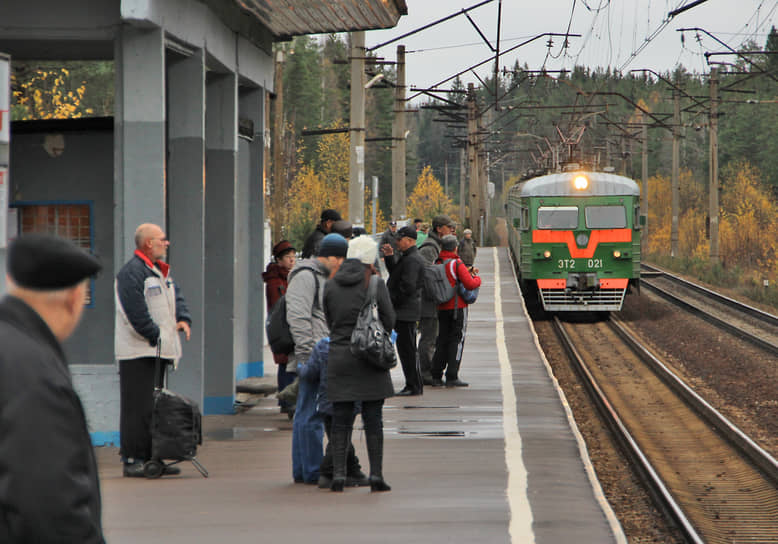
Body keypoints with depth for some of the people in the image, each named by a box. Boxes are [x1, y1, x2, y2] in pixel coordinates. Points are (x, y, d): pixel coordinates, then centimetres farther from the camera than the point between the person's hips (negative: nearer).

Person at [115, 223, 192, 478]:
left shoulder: (161, 271, 18)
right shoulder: (131, 272, -14)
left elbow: (175, 297, 22)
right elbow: (135, 312, -19)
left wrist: (184, 319, 2)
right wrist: (155, 336, -15)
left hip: (158, 351, 10)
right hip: (138, 352, -10)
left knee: (155, 406, 13)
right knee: (138, 407, -10)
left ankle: (150, 458, 19)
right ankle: (132, 460, -8)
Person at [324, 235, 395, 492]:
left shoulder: (331, 285, 3)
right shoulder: (375, 284, -6)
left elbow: (330, 321, 10)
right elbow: (389, 321, -4)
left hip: (339, 357, 2)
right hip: (369, 358, -2)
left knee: (340, 420, 7)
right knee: (373, 420, 3)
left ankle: (338, 473, 1)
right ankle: (376, 474, 1)